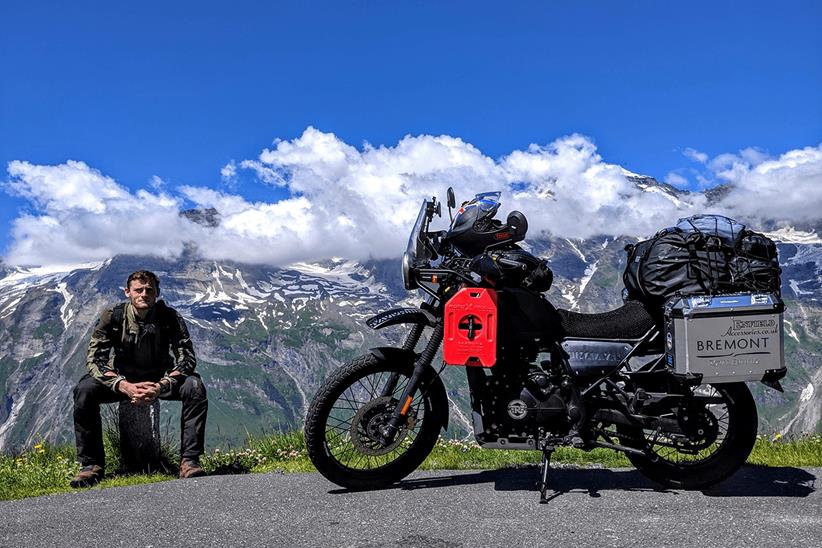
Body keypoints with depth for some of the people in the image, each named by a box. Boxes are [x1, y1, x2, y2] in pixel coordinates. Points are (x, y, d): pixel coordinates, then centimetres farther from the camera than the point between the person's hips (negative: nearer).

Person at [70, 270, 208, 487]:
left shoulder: (170, 318, -16)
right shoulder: (112, 317, -14)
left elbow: (187, 359, -19)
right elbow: (94, 359, -19)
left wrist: (161, 386, -37)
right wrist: (125, 387, -35)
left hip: (160, 380, 0)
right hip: (122, 380, 1)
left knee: (195, 387, -29)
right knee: (85, 389, -28)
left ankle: (190, 461, -23)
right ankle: (91, 464, -14)